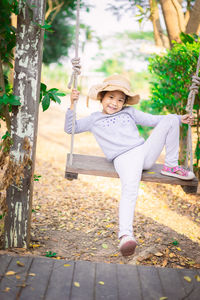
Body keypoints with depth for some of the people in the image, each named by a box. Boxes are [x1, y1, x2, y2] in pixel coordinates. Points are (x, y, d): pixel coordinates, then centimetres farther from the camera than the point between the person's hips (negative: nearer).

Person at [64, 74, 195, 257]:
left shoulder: (130, 112, 26)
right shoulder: (94, 119, 20)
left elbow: (153, 120, 25)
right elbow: (70, 128, 16)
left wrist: (179, 119, 15)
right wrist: (73, 105, 4)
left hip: (146, 151, 4)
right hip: (124, 158, -4)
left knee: (170, 120, -8)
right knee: (130, 188, -36)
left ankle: (171, 166, -3)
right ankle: (126, 234, -44)